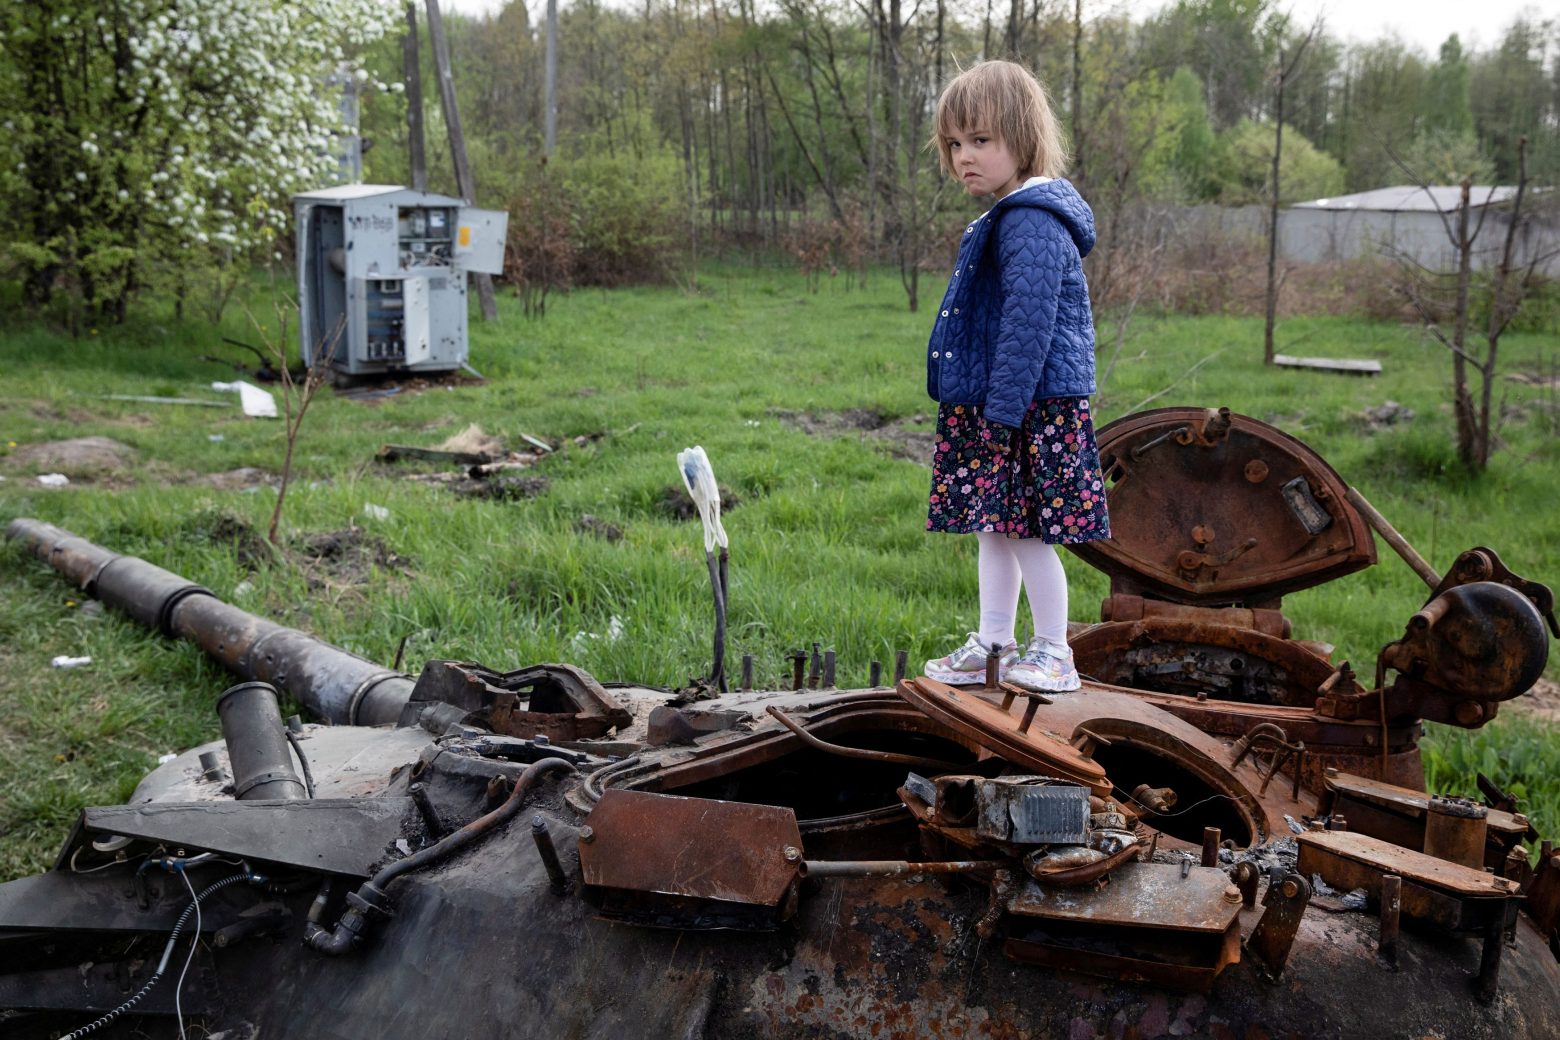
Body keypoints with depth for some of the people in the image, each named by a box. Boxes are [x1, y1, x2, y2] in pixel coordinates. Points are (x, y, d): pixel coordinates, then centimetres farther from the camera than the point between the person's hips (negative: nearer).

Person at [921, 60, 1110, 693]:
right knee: (993, 528, 15)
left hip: (1034, 412, -11)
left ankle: (1052, 653, 12)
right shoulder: (1005, 217, 15)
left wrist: (1003, 410, -23)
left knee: (1026, 532, -2)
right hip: (992, 409, 11)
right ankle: (992, 645, 26)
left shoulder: (1032, 223, -19)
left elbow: (1027, 324, -23)